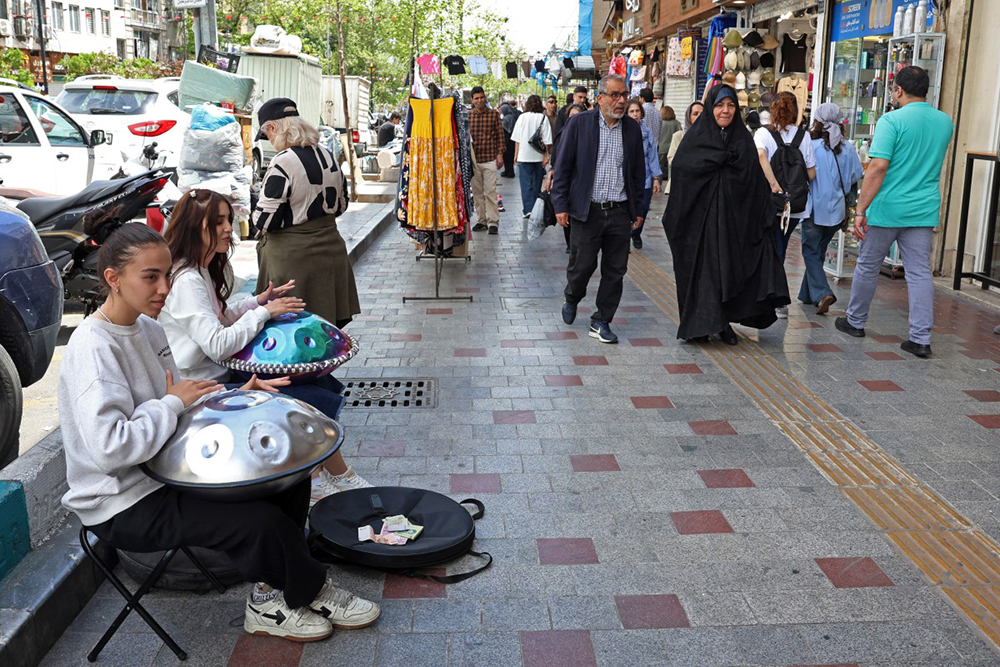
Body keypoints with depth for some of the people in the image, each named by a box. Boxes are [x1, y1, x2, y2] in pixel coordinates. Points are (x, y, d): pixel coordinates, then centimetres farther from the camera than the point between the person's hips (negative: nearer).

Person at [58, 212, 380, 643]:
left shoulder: (147, 327, 6)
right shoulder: (93, 347, -23)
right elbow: (108, 448, -34)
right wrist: (173, 402, -22)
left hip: (163, 472, 10)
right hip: (123, 505, -9)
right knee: (259, 522, -22)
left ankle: (270, 596, 6)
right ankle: (312, 591, 7)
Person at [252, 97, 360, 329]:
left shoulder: (282, 164, -19)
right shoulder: (328, 156, 4)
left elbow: (265, 221, -17)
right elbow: (341, 204, 14)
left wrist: (258, 218, 3)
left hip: (292, 258, -7)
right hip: (330, 248, 7)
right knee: (326, 327, 15)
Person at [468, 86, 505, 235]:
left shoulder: (494, 114, 2)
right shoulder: (467, 115, 6)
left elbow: (500, 135, 3)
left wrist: (500, 154, -3)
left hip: (490, 159, -3)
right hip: (473, 160, 3)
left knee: (490, 191, -6)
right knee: (477, 192, 8)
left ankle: (493, 222, -3)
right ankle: (481, 220, 17)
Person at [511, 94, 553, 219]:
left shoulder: (522, 117, -2)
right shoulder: (543, 118, -3)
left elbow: (517, 139, 0)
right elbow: (546, 140, -5)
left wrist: (516, 154, 7)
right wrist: (545, 156, 0)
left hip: (524, 156, -1)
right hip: (538, 156, 1)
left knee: (526, 184, -1)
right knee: (536, 184, 13)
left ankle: (528, 210, -12)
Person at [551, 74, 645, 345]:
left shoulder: (632, 129, 7)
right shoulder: (579, 123, -2)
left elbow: (638, 172, 14)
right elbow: (563, 166, -1)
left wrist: (638, 210, 12)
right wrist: (560, 205, -6)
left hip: (620, 212, 3)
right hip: (586, 210, -3)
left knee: (615, 271, 5)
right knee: (581, 266, 2)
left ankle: (601, 322, 18)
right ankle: (572, 300, 35)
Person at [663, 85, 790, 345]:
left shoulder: (744, 140, 10)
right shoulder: (696, 136, 2)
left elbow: (757, 181, 6)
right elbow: (679, 166, -13)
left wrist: (767, 214, -2)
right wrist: (722, 158, -14)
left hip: (735, 219, 3)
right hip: (701, 217, -3)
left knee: (730, 269, 3)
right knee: (702, 269, -1)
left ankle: (723, 321, 15)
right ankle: (700, 324, 8)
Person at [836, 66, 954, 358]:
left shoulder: (892, 121, -12)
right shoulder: (945, 122, 7)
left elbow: (877, 168, -20)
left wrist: (861, 210, -18)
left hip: (887, 210, -4)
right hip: (925, 211, 5)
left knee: (867, 266, 12)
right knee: (920, 273, 5)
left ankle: (855, 322, 27)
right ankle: (921, 338, 2)